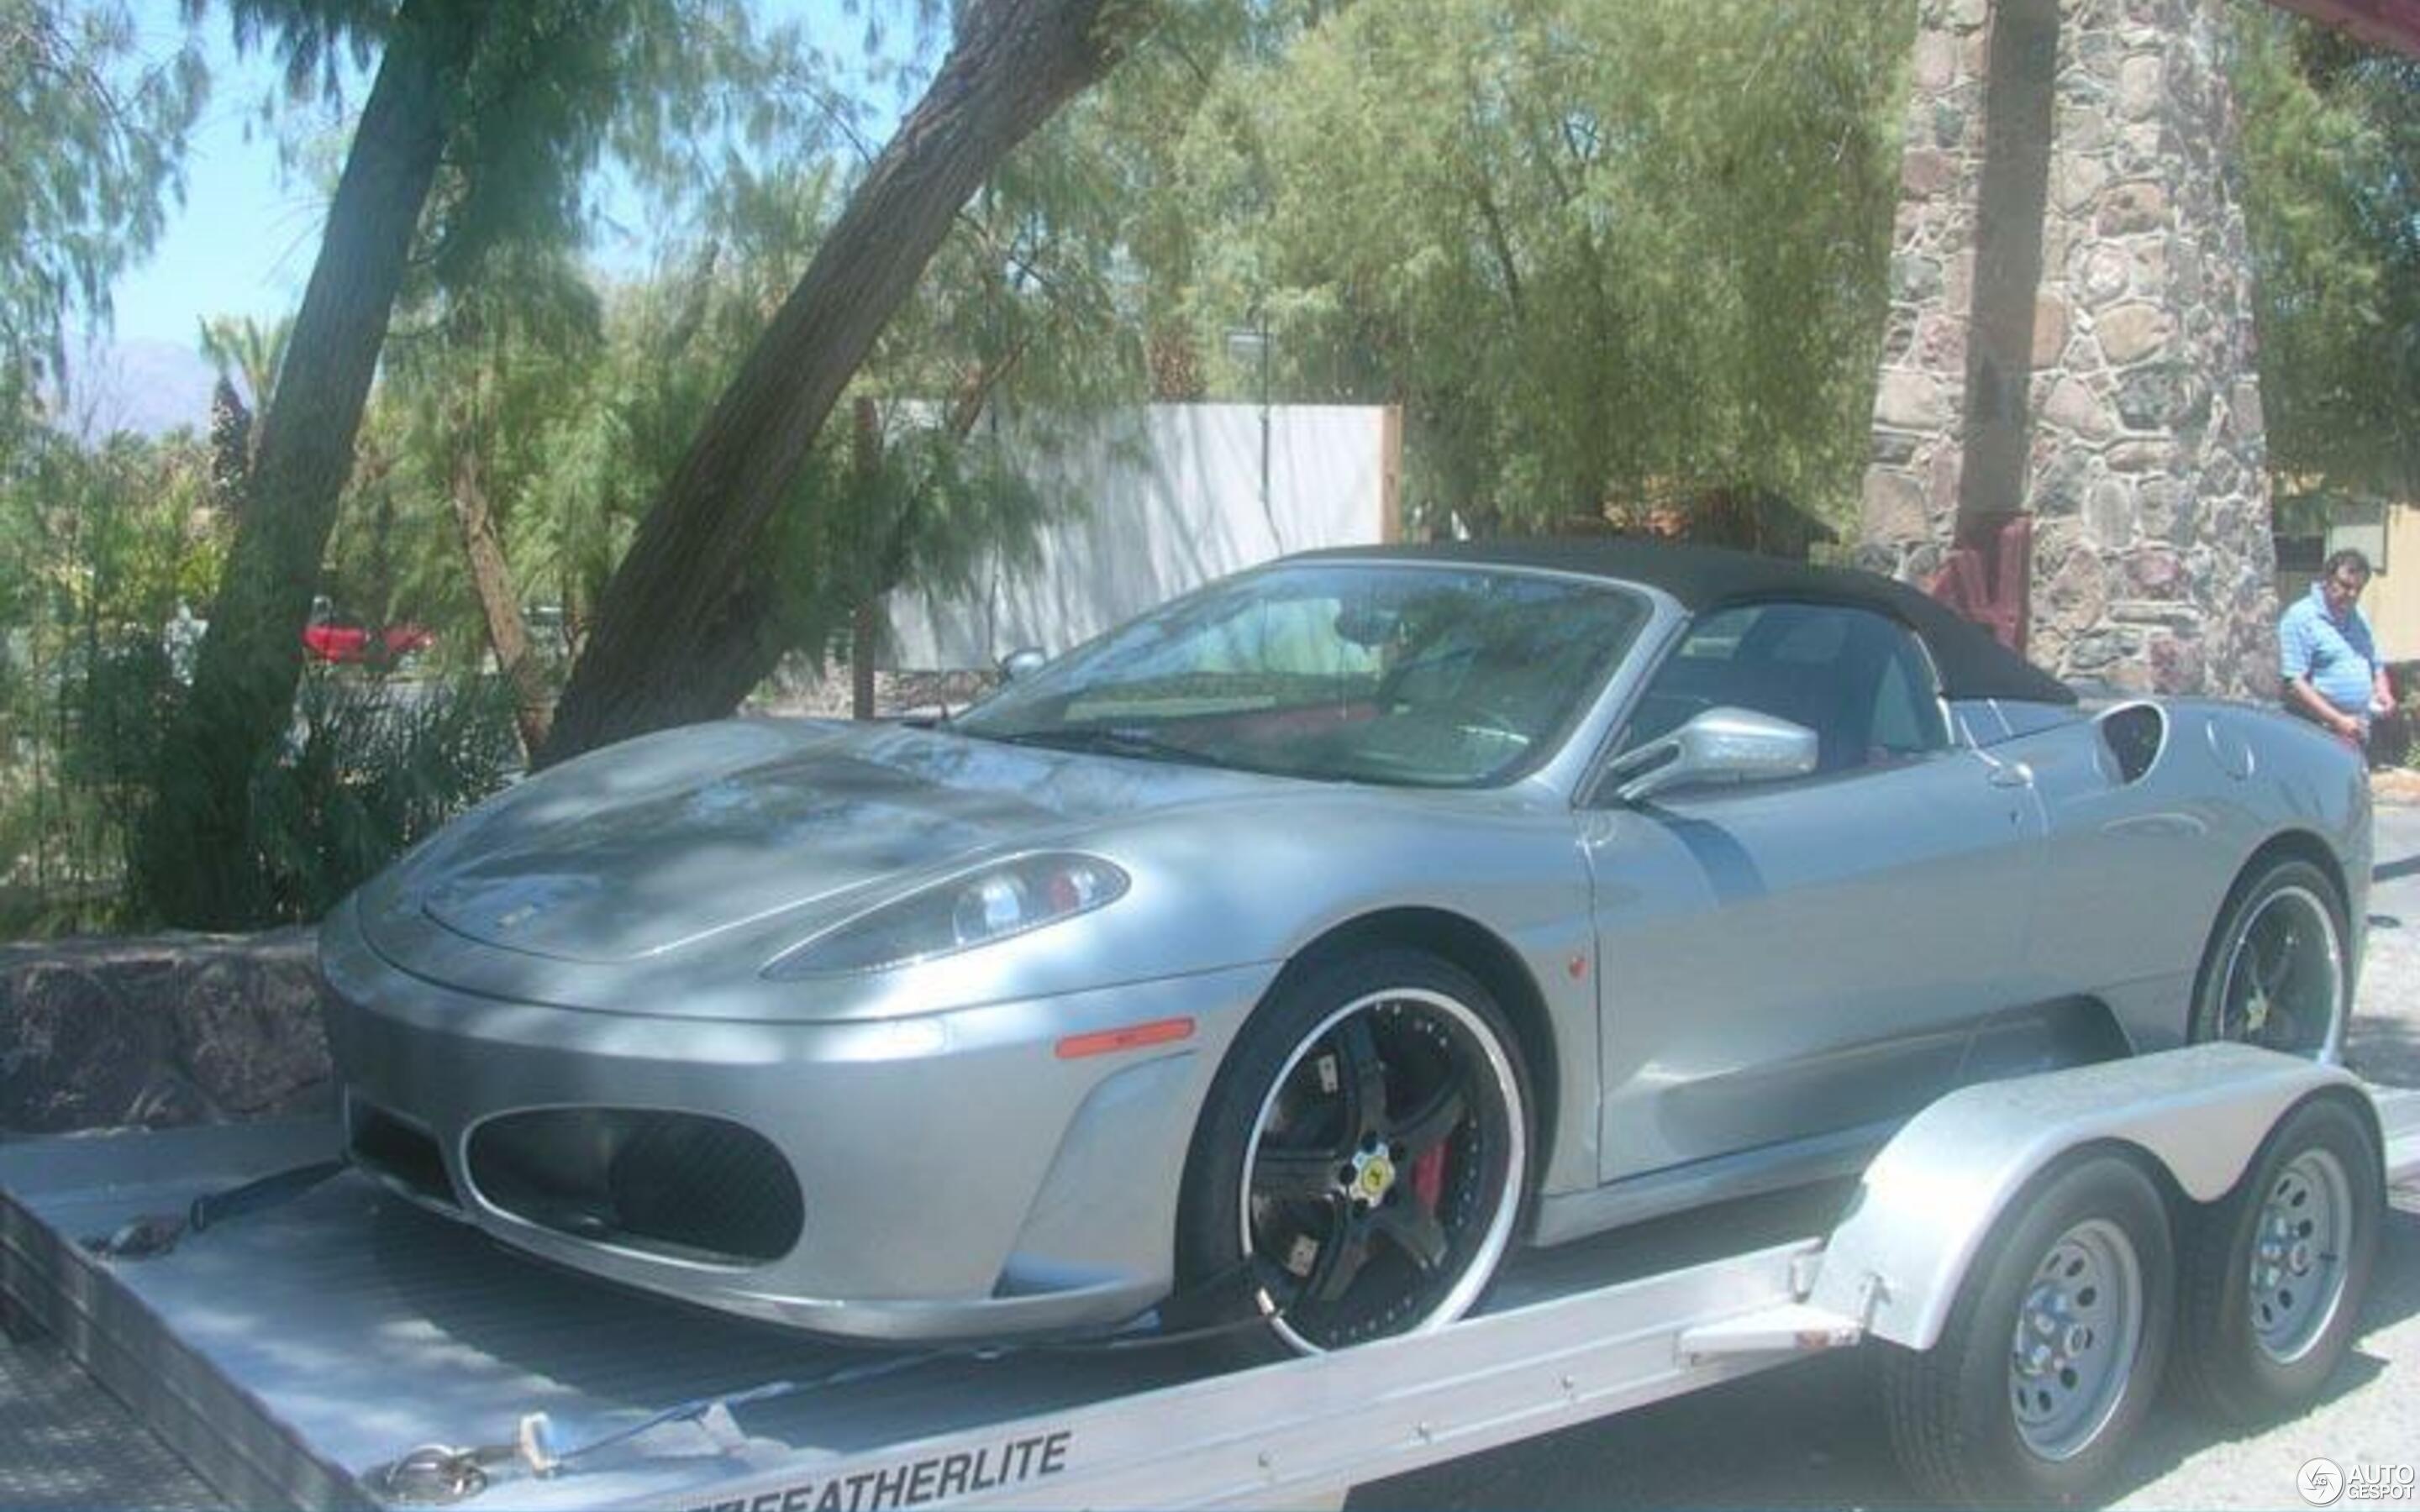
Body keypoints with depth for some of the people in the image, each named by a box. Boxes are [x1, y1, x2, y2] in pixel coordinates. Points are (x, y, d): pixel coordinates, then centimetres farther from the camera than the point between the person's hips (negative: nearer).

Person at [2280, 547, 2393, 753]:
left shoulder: (2359, 620, 19)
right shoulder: (2300, 618, -7)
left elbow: (2376, 666, 31)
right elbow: (2293, 684, -16)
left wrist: (2383, 691, 7)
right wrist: (2338, 720, -20)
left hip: (2357, 735, 8)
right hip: (2317, 735, -8)